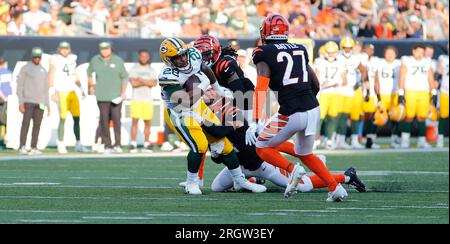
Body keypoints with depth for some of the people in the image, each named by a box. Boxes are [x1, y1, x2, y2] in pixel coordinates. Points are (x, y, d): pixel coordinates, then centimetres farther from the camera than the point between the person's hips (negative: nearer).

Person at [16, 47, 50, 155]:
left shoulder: (43, 71, 17)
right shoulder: (25, 68, 0)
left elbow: (46, 88, 20)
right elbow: (20, 86, -4)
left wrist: (48, 105, 14)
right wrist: (21, 102, -12)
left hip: (40, 102, 5)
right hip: (28, 101, -5)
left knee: (37, 125, 2)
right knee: (26, 123, -13)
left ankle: (34, 148, 5)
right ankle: (22, 147, -16)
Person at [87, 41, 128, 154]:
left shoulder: (118, 61, 1)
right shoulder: (95, 61, 5)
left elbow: (124, 77, 4)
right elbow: (89, 73, 23)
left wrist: (123, 92, -3)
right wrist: (91, 86, 21)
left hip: (116, 97, -1)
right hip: (102, 97, 1)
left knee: (117, 119, -8)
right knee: (104, 121, 0)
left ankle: (117, 144, -3)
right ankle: (107, 145, 4)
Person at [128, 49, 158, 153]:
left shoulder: (151, 71, 12)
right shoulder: (134, 69, 4)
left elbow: (154, 83, -6)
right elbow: (133, 83, -12)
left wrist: (141, 80, -11)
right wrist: (147, 82, -7)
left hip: (148, 100, 3)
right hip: (136, 99, -3)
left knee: (147, 122, 2)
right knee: (135, 121, -9)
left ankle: (146, 145, 6)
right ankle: (133, 145, -8)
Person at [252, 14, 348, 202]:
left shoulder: (264, 54, -3)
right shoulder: (300, 50, 15)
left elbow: (261, 88, -15)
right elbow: (316, 85, 19)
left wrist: (256, 120, -19)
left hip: (292, 113, -6)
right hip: (313, 110, 6)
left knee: (263, 148, 14)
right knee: (305, 154, 26)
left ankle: (292, 169, -10)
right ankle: (335, 188, 12)